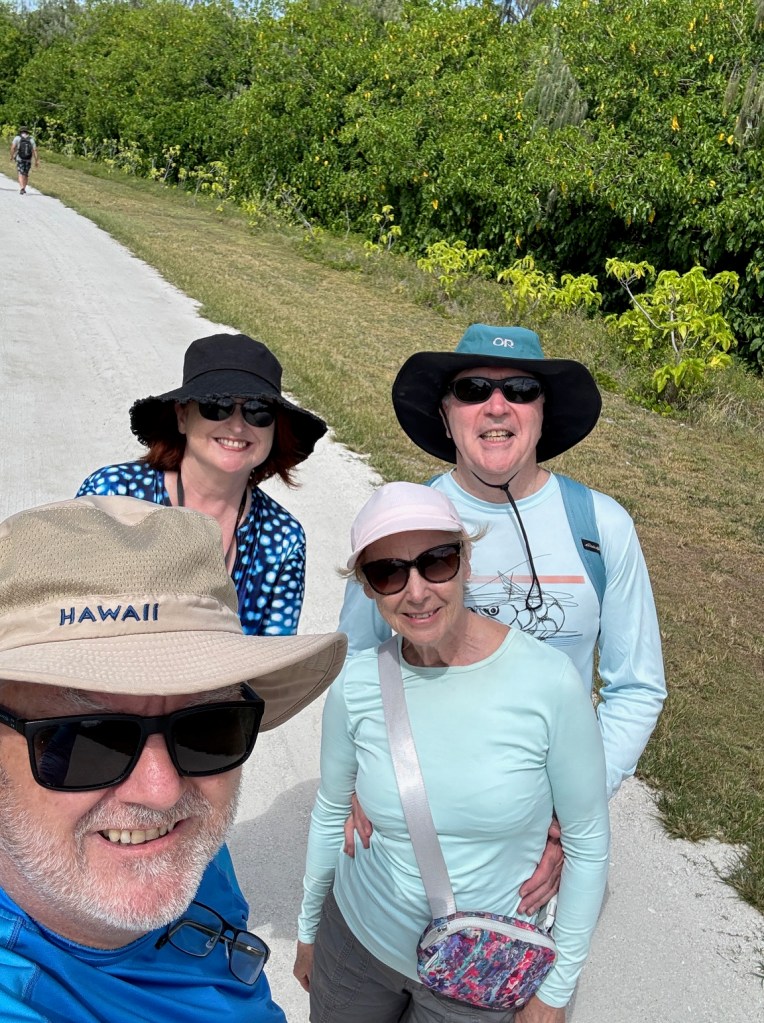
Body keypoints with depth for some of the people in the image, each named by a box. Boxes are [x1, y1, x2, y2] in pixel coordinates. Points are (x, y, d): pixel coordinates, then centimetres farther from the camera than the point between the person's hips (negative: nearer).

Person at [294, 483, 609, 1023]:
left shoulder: (550, 682, -24)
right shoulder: (356, 685, -15)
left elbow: (588, 843, -12)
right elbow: (331, 812, 2)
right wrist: (307, 930, 14)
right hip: (355, 941, 2)